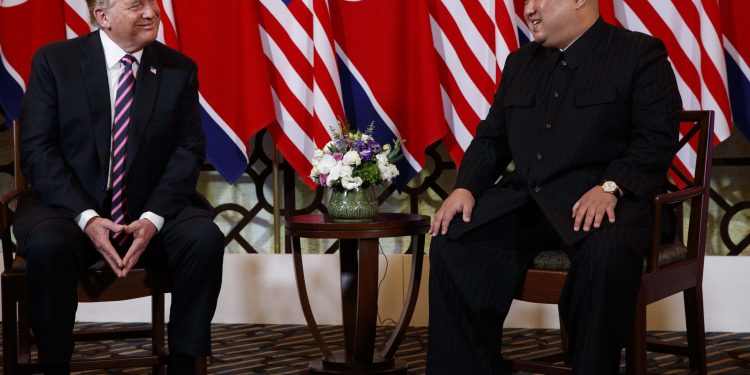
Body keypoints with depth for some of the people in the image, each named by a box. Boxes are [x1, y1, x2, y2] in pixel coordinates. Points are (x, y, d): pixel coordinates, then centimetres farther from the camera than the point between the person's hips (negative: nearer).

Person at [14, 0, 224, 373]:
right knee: (48, 246, -34)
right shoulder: (54, 61, -2)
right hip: (70, 206, -2)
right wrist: (87, 217, -20)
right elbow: (37, 149, -7)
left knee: (204, 239, -27)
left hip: (152, 207, 2)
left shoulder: (179, 69, 4)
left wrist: (153, 218, -17)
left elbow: (188, 151, 0)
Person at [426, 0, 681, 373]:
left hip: (600, 201, -6)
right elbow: (491, 138, 22)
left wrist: (611, 187, -23)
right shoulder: (520, 63, 22)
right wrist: (465, 188, 3)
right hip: (524, 200, 6)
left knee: (605, 255, -38)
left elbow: (657, 137, -8)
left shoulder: (641, 53, 2)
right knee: (450, 245, -17)